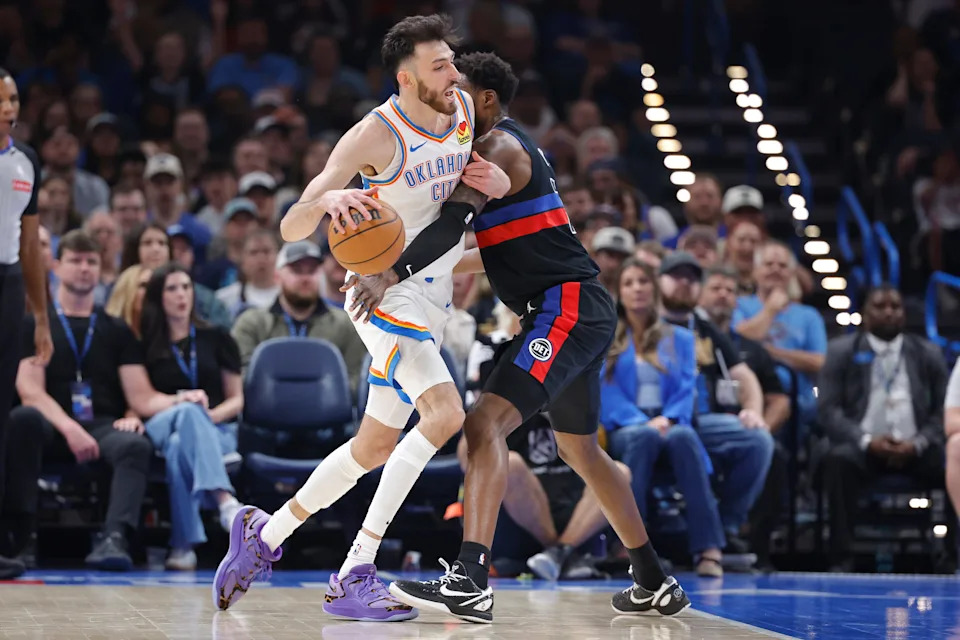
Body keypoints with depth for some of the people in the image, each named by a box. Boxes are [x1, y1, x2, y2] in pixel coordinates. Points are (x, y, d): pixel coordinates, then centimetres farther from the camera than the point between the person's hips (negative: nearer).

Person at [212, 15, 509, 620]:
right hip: (387, 290, -8)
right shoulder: (374, 136, -21)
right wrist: (328, 199, -46)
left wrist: (498, 180, -1)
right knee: (444, 413, -26)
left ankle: (264, 534, 32)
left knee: (376, 446, 15)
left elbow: (472, 164, 23)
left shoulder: (463, 108, -1)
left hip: (431, 293, 8)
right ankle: (354, 577, -24)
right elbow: (290, 228, -24)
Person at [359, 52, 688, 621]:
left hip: (567, 305, -11)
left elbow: (457, 220, -26)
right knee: (581, 449, 23)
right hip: (584, 311, 11)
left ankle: (471, 583, -36)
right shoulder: (513, 145, 22)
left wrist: (394, 275, -35)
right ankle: (655, 585, 32)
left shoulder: (499, 146, -9)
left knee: (488, 422, -23)